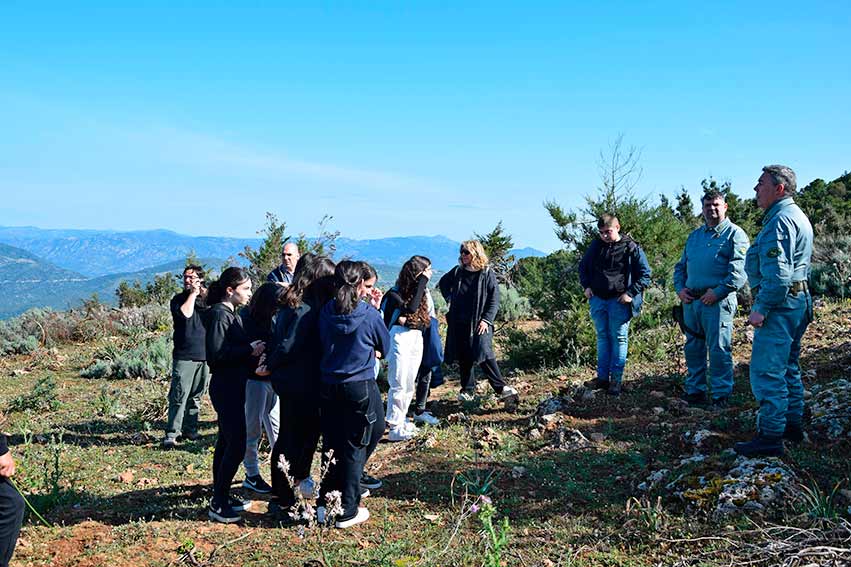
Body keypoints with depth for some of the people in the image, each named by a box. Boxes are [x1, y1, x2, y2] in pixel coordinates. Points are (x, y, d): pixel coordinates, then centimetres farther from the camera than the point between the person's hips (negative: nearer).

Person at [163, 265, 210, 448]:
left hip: (205, 356, 3)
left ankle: (190, 429, 21)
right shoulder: (179, 299, 4)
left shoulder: (207, 299, 12)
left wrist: (207, 295, -5)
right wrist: (193, 294, -7)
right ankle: (172, 434, -5)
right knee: (179, 396, -8)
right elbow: (185, 313, -17)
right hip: (184, 356, -3)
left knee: (196, 396, 11)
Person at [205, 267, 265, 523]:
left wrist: (253, 347, 4)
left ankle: (221, 497, 25)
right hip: (226, 388, -10)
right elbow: (217, 354, -23)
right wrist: (250, 350, -20)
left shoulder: (229, 313, 15)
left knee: (227, 442, 15)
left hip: (231, 388, 10)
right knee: (236, 444, -8)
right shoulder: (219, 314, -15)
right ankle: (218, 505, 0)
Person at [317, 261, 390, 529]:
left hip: (328, 387, 4)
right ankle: (347, 511, 15)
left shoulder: (325, 312, -3)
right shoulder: (369, 315, -13)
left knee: (333, 444, 17)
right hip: (360, 388, -4)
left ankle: (325, 503, 23)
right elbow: (385, 347, 3)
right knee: (355, 447, 7)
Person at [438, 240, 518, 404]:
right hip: (459, 323, 5)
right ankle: (468, 391, 18)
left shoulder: (487, 274, -3)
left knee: (484, 355, -16)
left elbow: (494, 300, -5)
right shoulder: (457, 272, 8)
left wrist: (486, 320, -14)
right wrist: (449, 299, 15)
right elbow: (443, 283, 29)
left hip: (479, 323, -4)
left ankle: (502, 388, -11)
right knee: (463, 358, 8)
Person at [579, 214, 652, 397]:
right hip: (597, 300, 5)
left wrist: (631, 293, -11)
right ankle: (602, 377, 16)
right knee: (602, 337, 10)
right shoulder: (595, 246, 8)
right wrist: (586, 286, 8)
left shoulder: (631, 248, -6)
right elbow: (583, 266, 23)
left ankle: (616, 380, 5)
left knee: (619, 338, 0)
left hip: (619, 301, -5)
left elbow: (645, 274, -2)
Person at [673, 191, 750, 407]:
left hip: (717, 301, -7)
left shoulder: (734, 234, -1)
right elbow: (681, 266, 23)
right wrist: (680, 288, 6)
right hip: (691, 301, 7)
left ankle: (721, 395, 4)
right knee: (693, 348, 11)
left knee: (719, 349, -4)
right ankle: (695, 390, 21)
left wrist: (718, 292, -19)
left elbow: (739, 271, -12)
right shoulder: (694, 235, 20)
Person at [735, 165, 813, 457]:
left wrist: (761, 308, -23)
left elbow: (778, 272, -24)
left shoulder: (781, 219, -16)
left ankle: (770, 437, -8)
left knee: (766, 372, -10)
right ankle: (792, 425, 28)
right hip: (797, 302, 11)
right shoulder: (796, 216, 19)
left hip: (779, 304, -11)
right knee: (787, 367, 19)